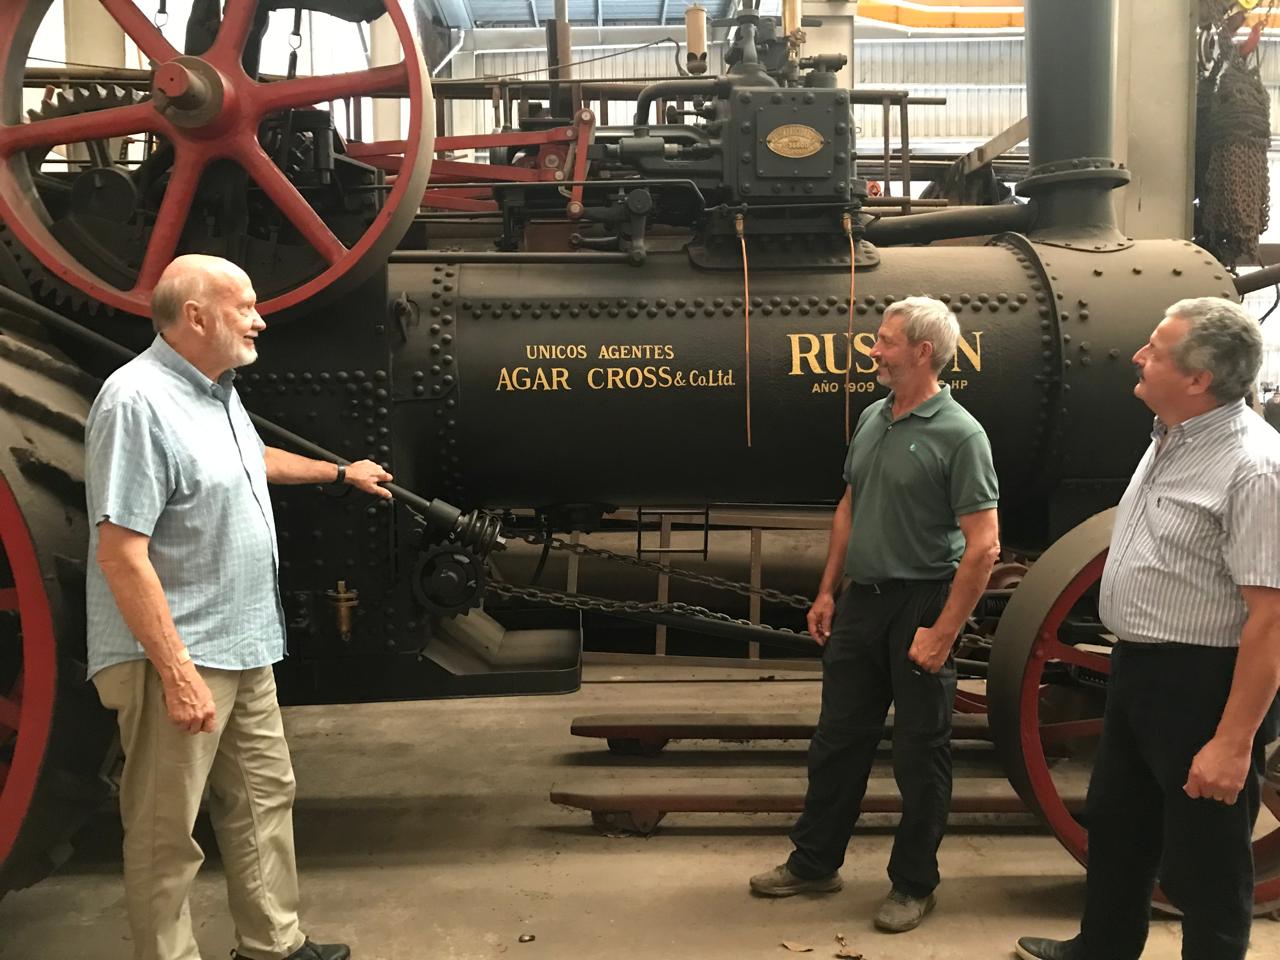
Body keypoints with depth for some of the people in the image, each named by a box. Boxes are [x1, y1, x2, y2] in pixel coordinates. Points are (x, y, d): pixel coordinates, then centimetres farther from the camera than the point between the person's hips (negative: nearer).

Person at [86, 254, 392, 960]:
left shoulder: (215, 391, 10)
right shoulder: (138, 401, -21)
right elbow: (120, 554, -25)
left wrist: (340, 472, 41)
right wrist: (177, 673, -26)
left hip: (244, 649, 10)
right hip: (178, 661, -10)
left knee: (265, 797, 19)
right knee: (167, 835, 5)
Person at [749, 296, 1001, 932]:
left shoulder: (959, 434, -15)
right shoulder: (872, 420, 7)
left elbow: (983, 546, -17)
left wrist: (943, 634, -19)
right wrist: (828, 590, 13)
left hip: (922, 605, -7)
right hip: (861, 599, 7)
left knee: (920, 754, 8)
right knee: (838, 738, 16)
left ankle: (913, 885, 23)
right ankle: (814, 862, 30)